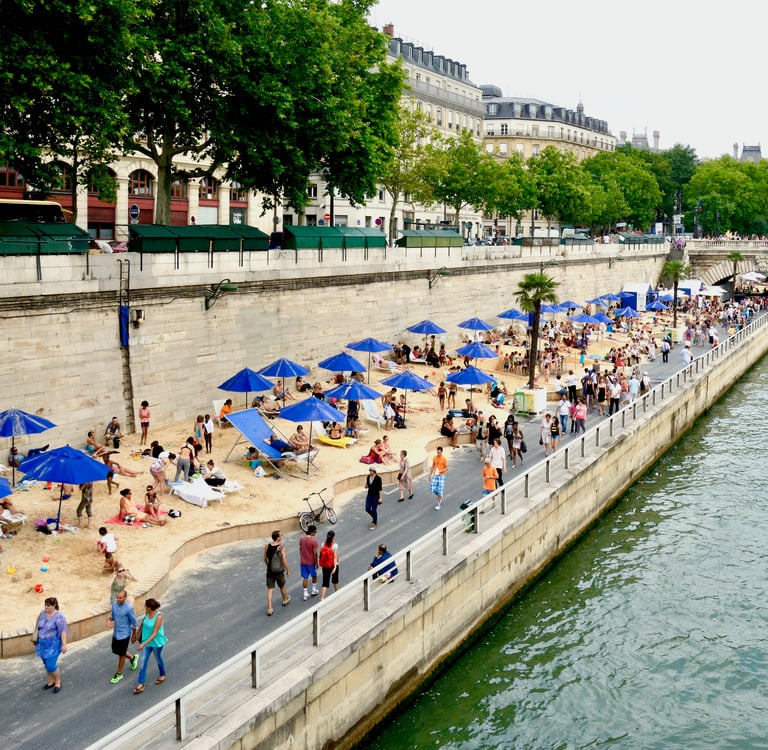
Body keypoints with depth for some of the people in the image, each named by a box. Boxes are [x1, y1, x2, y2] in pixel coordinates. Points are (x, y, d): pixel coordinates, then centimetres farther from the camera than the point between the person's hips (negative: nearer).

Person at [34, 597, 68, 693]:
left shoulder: (59, 617, -17)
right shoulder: (42, 614, 3)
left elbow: (63, 631, -20)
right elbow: (38, 626, 17)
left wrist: (64, 644, -24)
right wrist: (35, 636, 17)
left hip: (53, 644, -7)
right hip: (43, 644, 7)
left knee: (51, 665, -8)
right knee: (47, 665, 14)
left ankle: (58, 682, 12)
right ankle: (51, 681, 31)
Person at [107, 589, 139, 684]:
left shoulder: (129, 608, -24)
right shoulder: (114, 604, -6)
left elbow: (134, 623, -13)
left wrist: (134, 636, -4)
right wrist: (109, 620, -13)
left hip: (124, 634, -7)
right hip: (115, 633, 7)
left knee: (121, 654, 7)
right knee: (115, 651, 19)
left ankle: (119, 674, 26)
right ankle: (132, 658, 44)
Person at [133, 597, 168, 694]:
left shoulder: (159, 616, -28)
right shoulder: (147, 613, -10)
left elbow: (154, 634, -27)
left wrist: (143, 644, -30)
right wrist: (142, 642, 17)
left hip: (156, 642, -5)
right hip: (146, 641, 5)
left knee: (158, 659, 19)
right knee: (143, 663, 4)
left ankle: (162, 675, 46)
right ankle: (141, 685, 10)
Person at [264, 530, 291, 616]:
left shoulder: (267, 546, -7)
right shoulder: (281, 547, -19)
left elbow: (265, 559, 4)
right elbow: (284, 560, -20)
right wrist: (288, 570, -6)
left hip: (270, 571, 2)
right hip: (279, 572, -2)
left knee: (270, 589, 5)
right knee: (282, 586, 23)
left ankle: (269, 609, 0)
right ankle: (285, 600, 47)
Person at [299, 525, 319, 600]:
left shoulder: (301, 538, -4)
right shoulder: (313, 541, -21)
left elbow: (300, 549, 7)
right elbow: (315, 553, -17)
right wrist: (316, 563, -7)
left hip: (303, 562, 4)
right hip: (311, 562, -4)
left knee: (305, 577, 9)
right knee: (314, 576, 20)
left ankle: (306, 594, 9)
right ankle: (314, 590, 32)